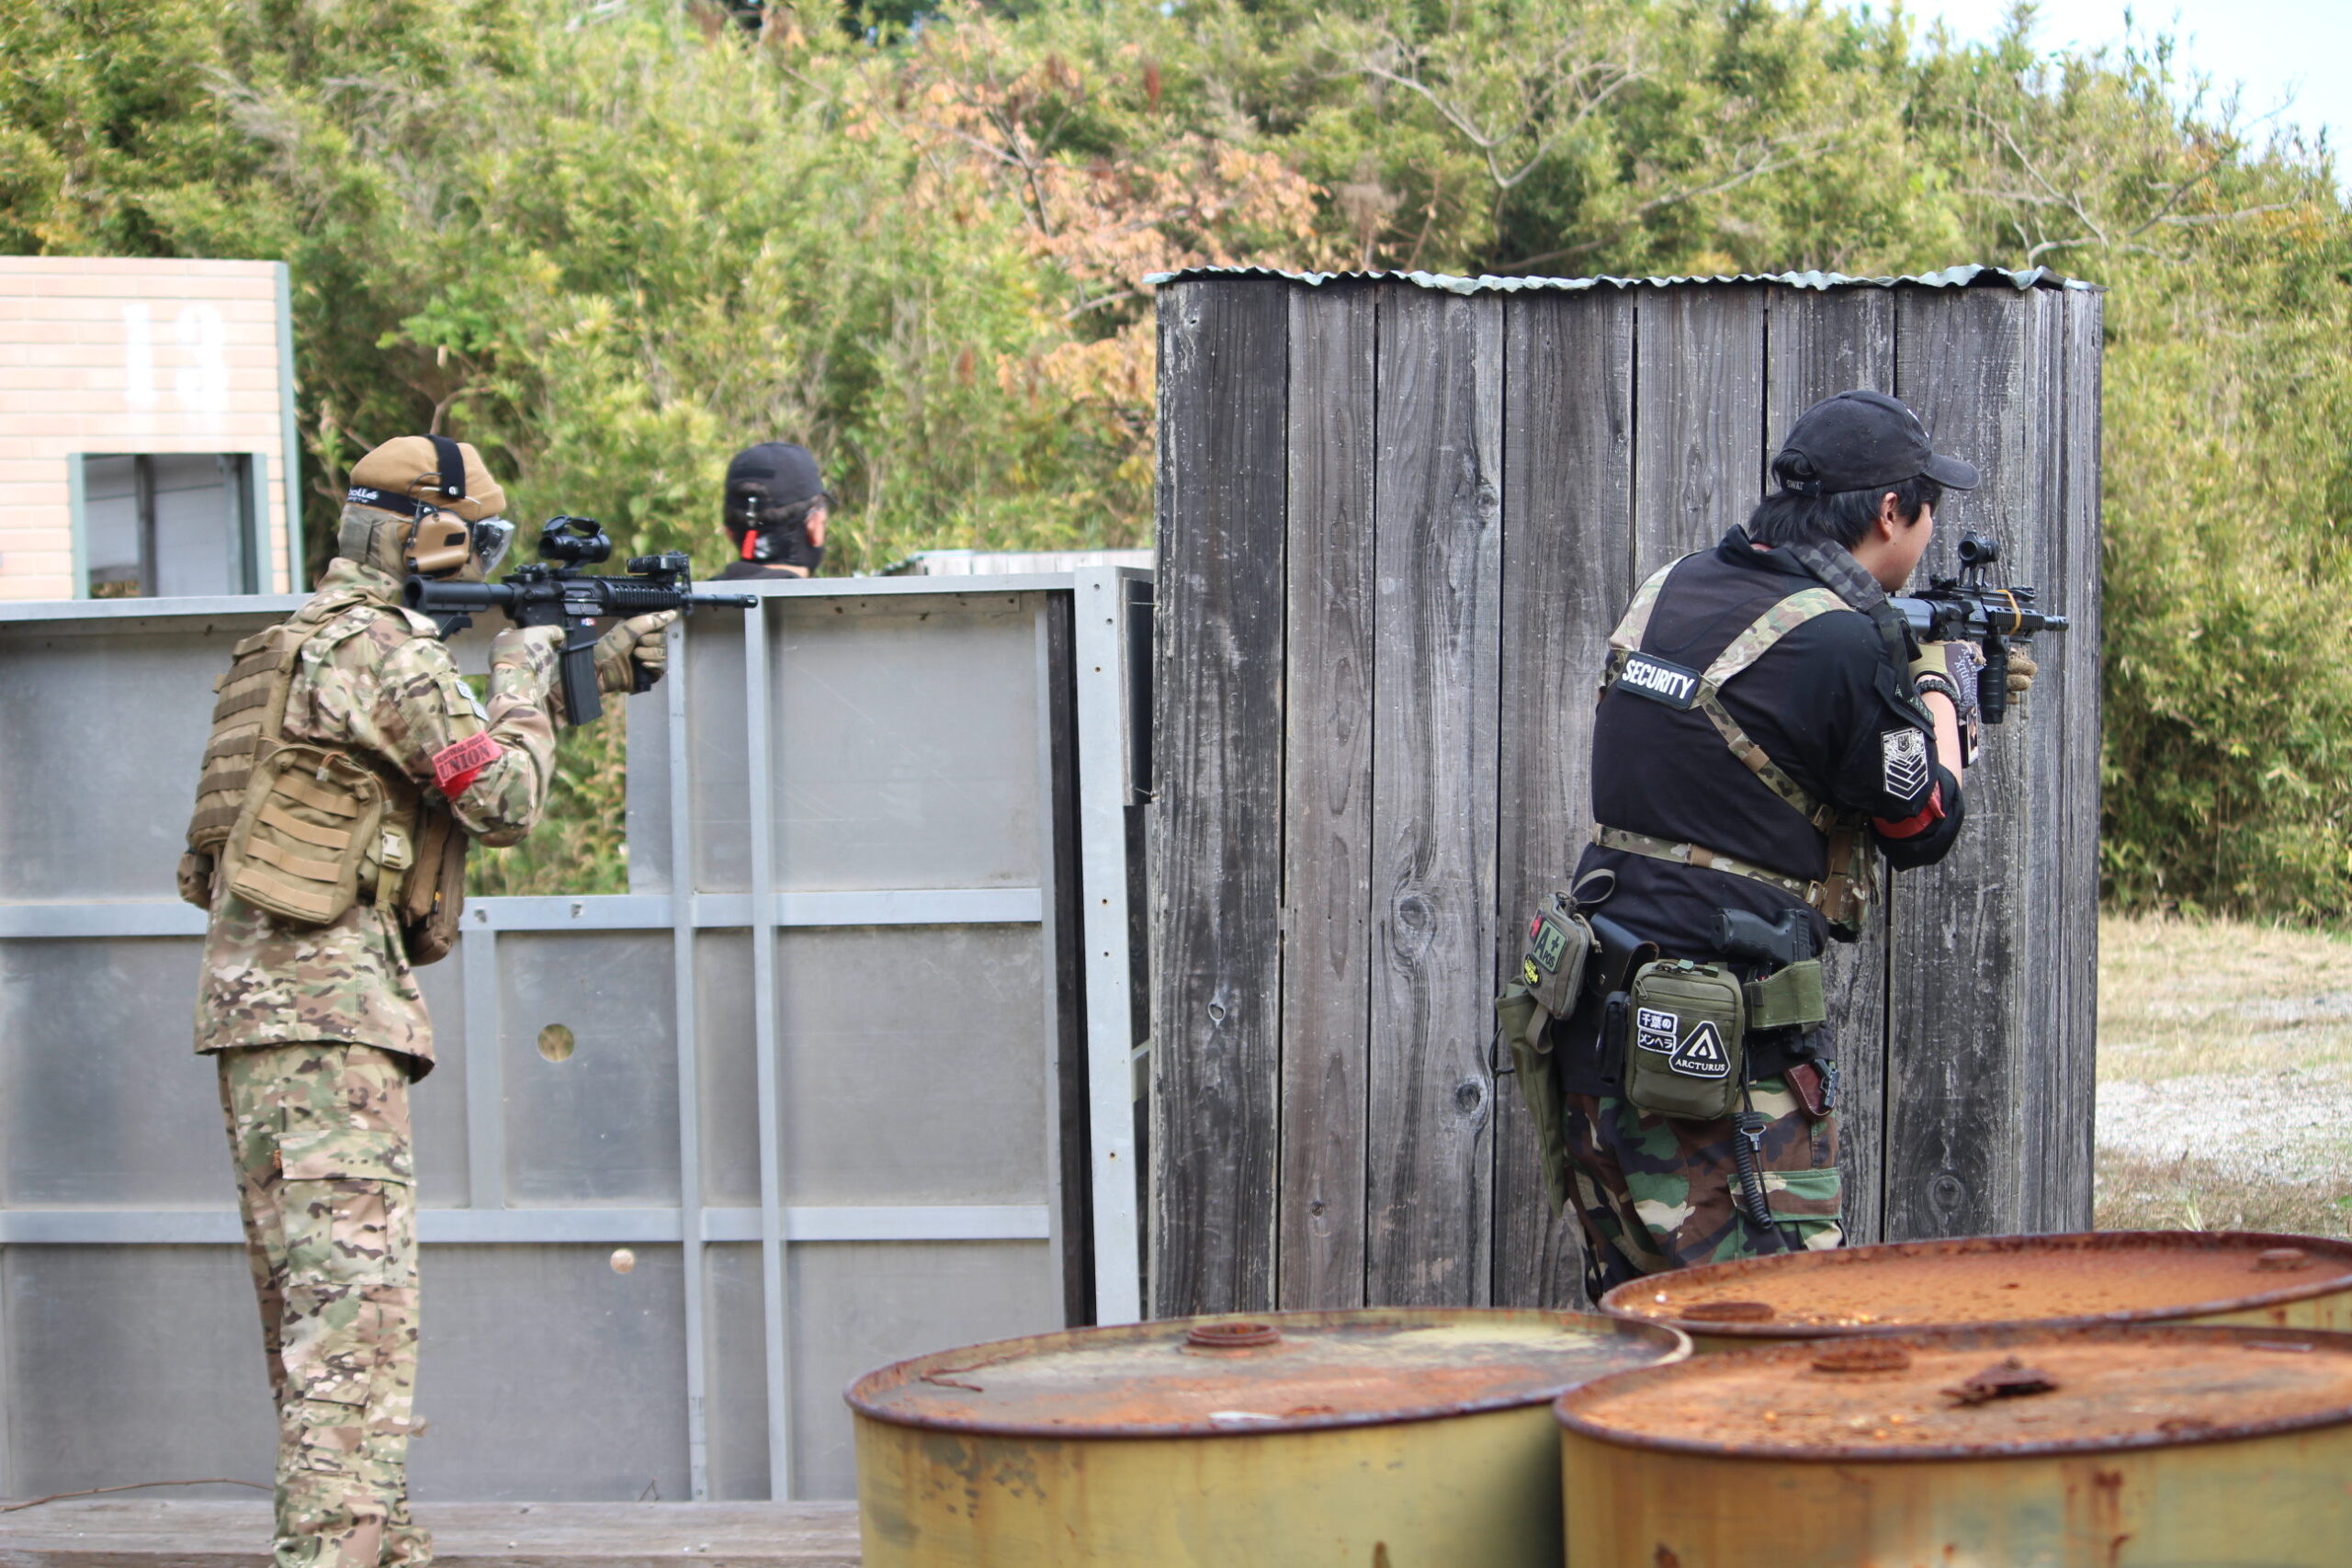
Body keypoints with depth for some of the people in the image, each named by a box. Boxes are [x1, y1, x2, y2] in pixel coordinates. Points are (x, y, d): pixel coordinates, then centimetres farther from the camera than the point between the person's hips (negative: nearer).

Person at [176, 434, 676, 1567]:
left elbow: (463, 742, 30)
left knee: (306, 1295, 14)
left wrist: (603, 666, 29)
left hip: (253, 1002, 10)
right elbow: (506, 799, -10)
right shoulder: (388, 653, -11)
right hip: (326, 1004, -10)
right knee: (357, 1294, -13)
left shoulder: (310, 641, 20)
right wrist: (523, 678, 6)